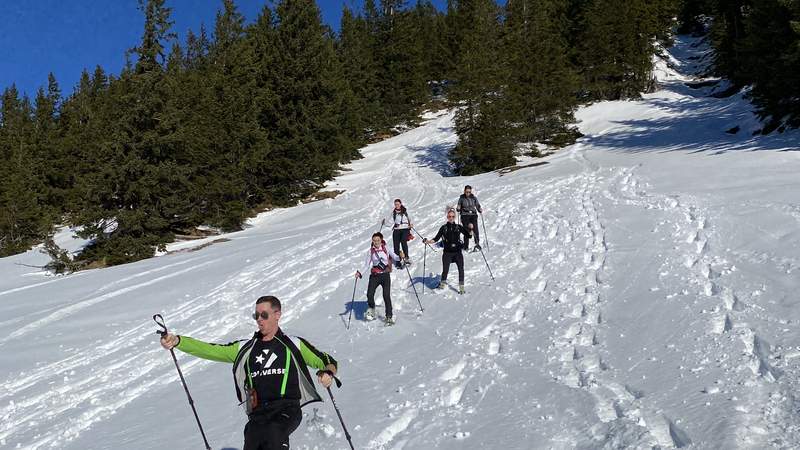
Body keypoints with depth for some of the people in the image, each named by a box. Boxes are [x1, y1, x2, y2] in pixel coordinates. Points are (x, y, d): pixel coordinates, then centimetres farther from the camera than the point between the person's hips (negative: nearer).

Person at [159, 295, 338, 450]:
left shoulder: (293, 345, 13)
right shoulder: (245, 349, 20)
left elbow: (327, 361, 15)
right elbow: (210, 350, 13)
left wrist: (328, 372, -9)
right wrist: (177, 341, 0)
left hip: (287, 409, -3)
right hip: (258, 414, 3)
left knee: (273, 435, -33)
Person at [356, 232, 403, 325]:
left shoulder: (386, 249, 2)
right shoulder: (371, 251, 4)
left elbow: (395, 257, -1)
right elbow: (367, 265, 8)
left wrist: (400, 256, -23)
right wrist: (360, 273, -5)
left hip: (385, 275, -1)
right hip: (375, 275, 1)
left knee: (386, 296, -13)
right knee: (369, 295, -12)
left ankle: (389, 316, -3)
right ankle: (371, 310, 19)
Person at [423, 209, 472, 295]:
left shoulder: (458, 227, 7)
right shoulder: (444, 228, 5)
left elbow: (467, 235, 8)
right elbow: (436, 238, 5)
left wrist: (470, 229, -9)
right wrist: (428, 241, -8)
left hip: (457, 252, 0)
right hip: (447, 252, 0)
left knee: (461, 268, -12)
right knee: (445, 270, -4)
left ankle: (461, 287, -3)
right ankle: (442, 284, 22)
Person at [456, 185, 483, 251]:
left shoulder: (474, 198, 7)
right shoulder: (461, 198, 4)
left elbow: (478, 206, 12)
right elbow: (459, 208, 10)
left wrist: (480, 210, -8)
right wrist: (458, 208, -12)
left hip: (473, 215, 1)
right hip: (465, 216, -1)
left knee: (475, 229, -16)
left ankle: (477, 244, -8)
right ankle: (466, 246, 1)